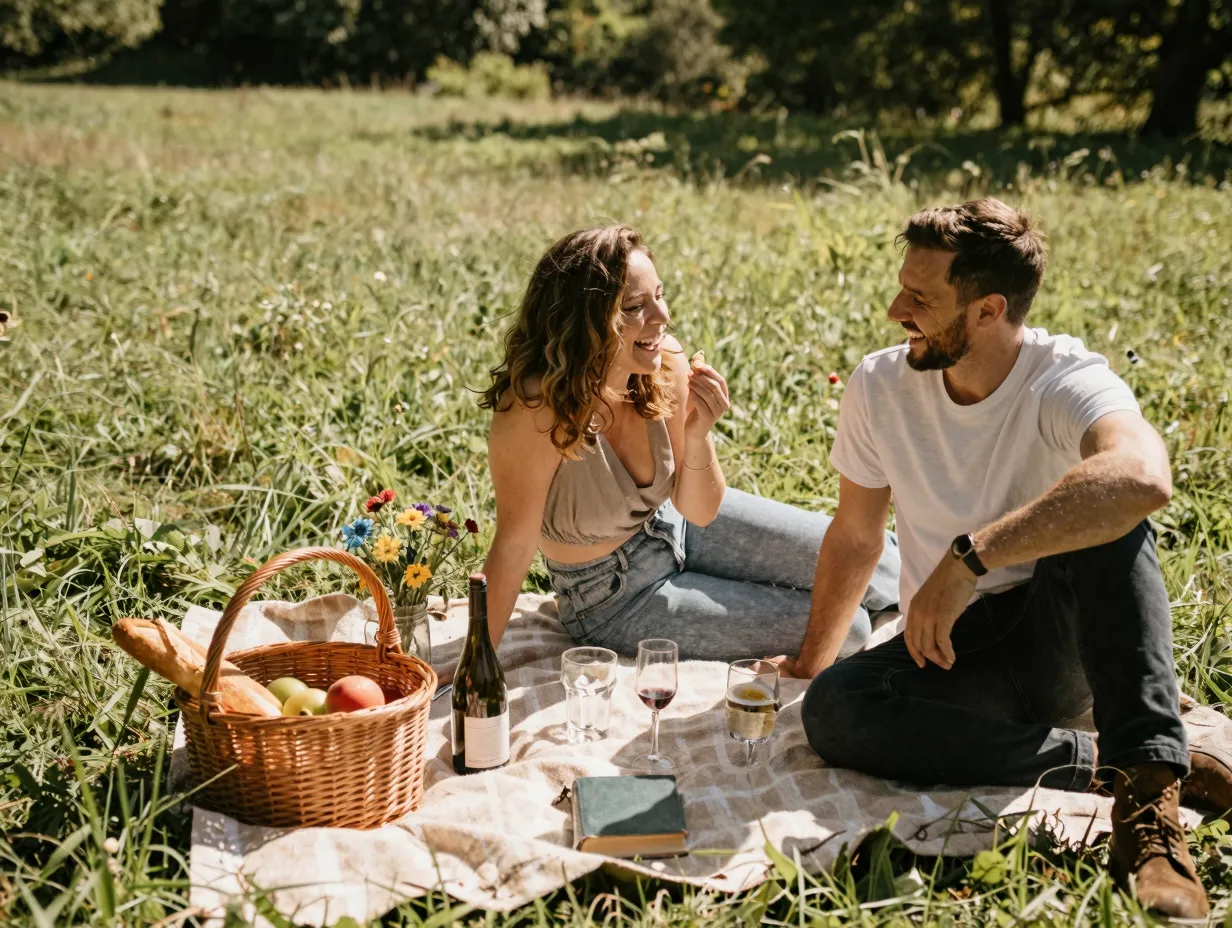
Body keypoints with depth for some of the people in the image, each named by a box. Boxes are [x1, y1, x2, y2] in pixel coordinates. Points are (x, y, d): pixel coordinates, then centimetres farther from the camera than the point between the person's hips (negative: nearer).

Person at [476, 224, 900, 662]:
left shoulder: (666, 362, -19)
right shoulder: (538, 407, -36)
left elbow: (699, 511, -11)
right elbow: (513, 545, -27)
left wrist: (698, 436, -30)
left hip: (676, 525, 5)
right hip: (616, 597, -4)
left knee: (854, 560, 4)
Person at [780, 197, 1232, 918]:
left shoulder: (1066, 381, -18)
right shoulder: (880, 386, -3)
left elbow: (1144, 478, -42)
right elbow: (855, 535, 10)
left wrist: (969, 556, -44)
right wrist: (811, 662, 17)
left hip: (1058, 643, -4)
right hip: (950, 654, 4)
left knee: (1104, 507, -33)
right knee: (832, 706, -27)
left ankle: (1148, 789, -35)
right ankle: (1106, 761, -21)